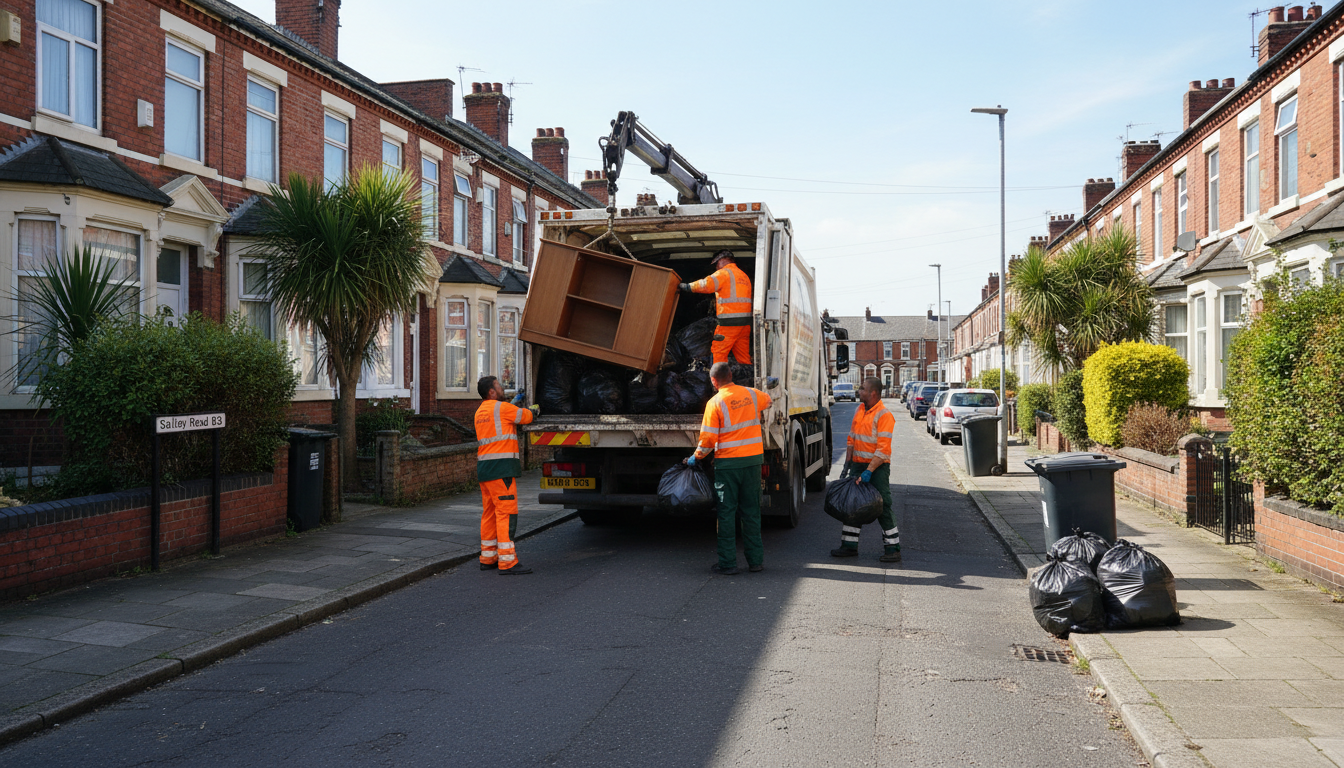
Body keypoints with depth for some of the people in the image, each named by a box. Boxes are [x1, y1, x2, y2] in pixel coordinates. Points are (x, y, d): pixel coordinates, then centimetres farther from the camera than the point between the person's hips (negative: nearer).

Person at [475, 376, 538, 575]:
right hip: (501, 468, -9)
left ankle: (488, 558, 20)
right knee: (506, 512, -10)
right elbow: (525, 416, 2)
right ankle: (507, 562, -12)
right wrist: (532, 410, 24)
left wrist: (517, 401, 37)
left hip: (484, 468, 9)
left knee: (489, 512, 14)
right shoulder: (500, 407, -7)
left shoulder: (480, 412, 19)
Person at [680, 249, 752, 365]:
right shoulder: (744, 275, 22)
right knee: (743, 354, 10)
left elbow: (706, 285, -17)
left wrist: (688, 286, -6)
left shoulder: (724, 273, -2)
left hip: (729, 321, -8)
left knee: (719, 352, -3)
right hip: (745, 321, 8)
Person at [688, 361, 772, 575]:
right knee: (751, 511, 11)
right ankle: (755, 560, 15)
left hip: (727, 462, -4)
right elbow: (767, 401, 29)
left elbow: (708, 439, -10)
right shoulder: (752, 394, 4)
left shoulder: (715, 402, -10)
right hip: (753, 460, 4)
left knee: (726, 512, 4)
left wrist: (696, 457, 6)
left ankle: (727, 563, 5)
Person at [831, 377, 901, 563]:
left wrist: (868, 471, -24)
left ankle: (893, 548, 5)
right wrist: (847, 465, 13)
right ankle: (849, 546, 15)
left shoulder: (884, 415, -14)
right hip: (858, 464, 8)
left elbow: (883, 449, -19)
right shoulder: (859, 410, 11)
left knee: (882, 507, -4)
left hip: (877, 466, -8)